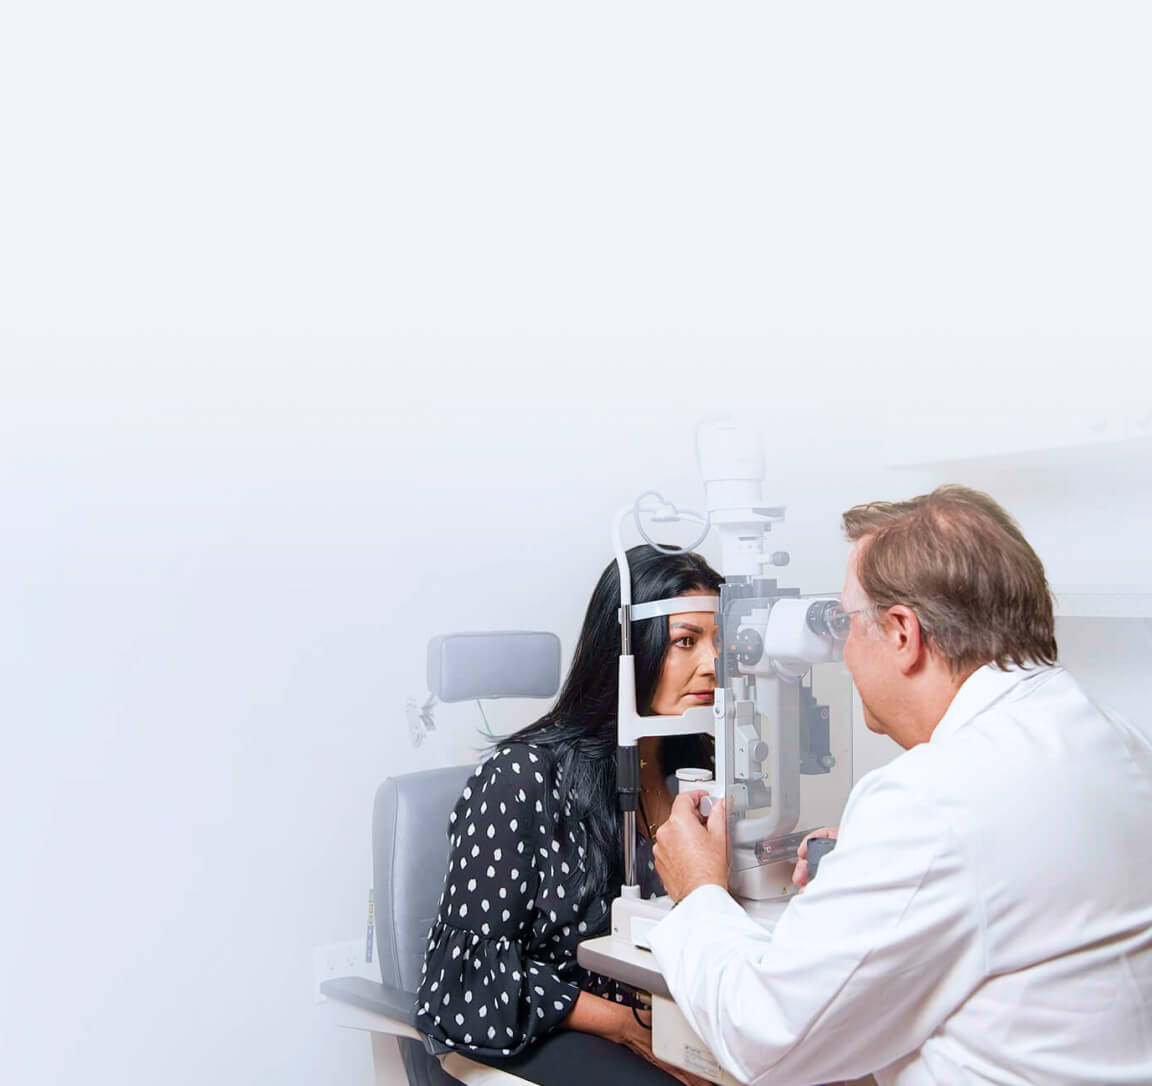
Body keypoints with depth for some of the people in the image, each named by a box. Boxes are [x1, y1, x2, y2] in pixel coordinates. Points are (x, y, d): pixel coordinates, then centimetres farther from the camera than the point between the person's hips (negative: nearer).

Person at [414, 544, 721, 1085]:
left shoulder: (692, 773, 8)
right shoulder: (523, 776, -12)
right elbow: (475, 957, -11)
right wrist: (624, 1024, -18)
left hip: (665, 1023, 6)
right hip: (536, 1034, -5)